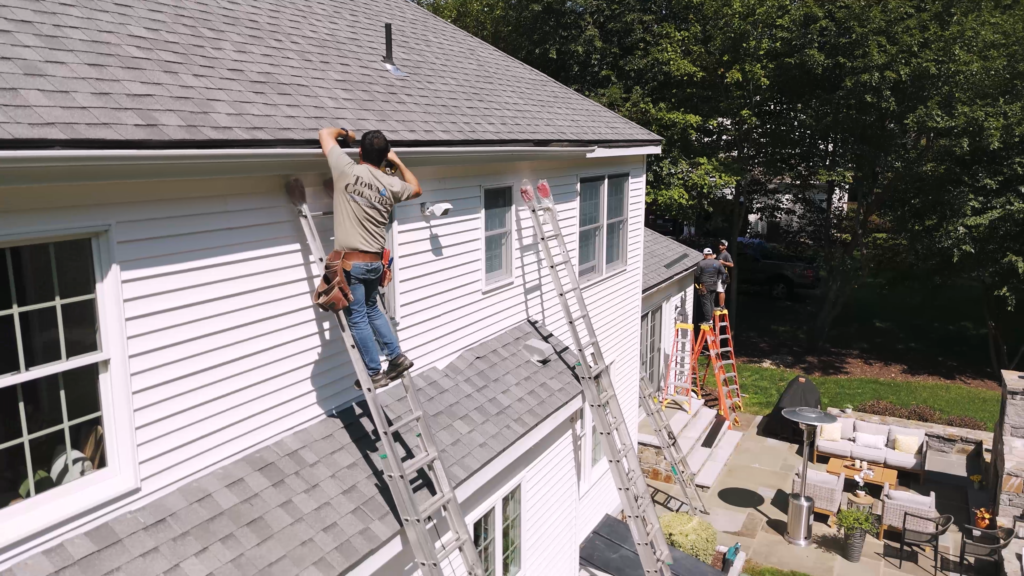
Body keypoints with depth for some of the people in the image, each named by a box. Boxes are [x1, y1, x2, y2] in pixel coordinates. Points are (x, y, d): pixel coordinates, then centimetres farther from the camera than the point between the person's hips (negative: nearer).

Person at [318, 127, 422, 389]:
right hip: (375, 261, 5)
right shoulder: (391, 184, 4)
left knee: (357, 318, 5)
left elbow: (326, 133, 5)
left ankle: (375, 374, 12)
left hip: (351, 261, -5)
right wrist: (398, 161, 32)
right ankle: (396, 356, 25)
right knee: (372, 310, 25)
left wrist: (346, 133, 24)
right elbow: (416, 189, 27)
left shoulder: (348, 171, -8)